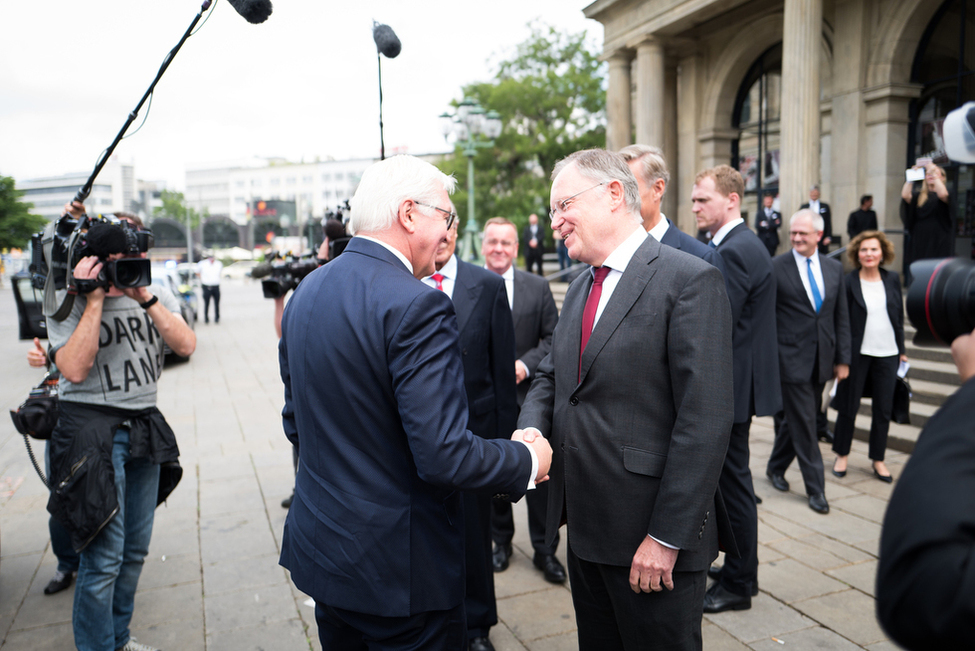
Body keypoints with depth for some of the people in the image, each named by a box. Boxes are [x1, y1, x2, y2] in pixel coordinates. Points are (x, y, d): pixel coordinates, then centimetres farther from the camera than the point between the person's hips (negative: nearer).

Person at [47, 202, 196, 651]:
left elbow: (186, 346, -9)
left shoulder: (157, 296, 7)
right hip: (92, 430, -5)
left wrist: (144, 298, -16)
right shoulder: (70, 302, -5)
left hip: (145, 428, 5)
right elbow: (75, 369, -19)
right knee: (104, 556, -4)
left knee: (136, 548, 14)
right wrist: (94, 299, -18)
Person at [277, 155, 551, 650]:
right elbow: (444, 456, -25)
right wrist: (528, 461, -9)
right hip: (400, 569, -8)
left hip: (319, 549, 8)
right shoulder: (416, 305, -23)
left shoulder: (305, 292, 4)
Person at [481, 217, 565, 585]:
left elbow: (553, 338, 1)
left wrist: (525, 364, -14)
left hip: (528, 396, 0)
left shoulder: (537, 287, 2)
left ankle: (544, 550, 20)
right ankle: (501, 541, 33)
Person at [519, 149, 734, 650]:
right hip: (585, 530, 7)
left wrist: (667, 537, -19)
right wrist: (531, 429, -5)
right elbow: (550, 377, 17)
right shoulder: (580, 289, 12)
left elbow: (705, 422, -19)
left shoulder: (690, 281, -14)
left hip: (652, 537, -7)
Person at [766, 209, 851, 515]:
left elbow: (841, 317, 11)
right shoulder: (776, 267, -7)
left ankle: (775, 467, 35)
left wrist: (843, 358, 7)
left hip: (821, 360, 5)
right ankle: (815, 487, 11)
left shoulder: (834, 268, 9)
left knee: (797, 419, 15)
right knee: (804, 424, 0)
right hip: (792, 359, -5)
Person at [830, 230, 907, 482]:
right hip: (857, 354, -3)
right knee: (848, 407, 6)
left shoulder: (892, 279, 5)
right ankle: (841, 455, 23)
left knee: (884, 409, 8)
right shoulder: (849, 282, -6)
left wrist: (901, 350, 10)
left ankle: (878, 459, 23)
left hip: (887, 355, 3)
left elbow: (899, 316, 11)